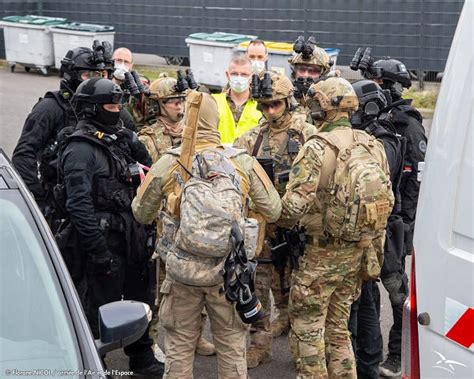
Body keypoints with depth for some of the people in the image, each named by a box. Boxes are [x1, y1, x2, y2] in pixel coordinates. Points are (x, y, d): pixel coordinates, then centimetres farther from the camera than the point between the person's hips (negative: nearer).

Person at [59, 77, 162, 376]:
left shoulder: (118, 141, 13)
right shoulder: (81, 148, -14)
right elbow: (79, 204, -20)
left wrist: (143, 233, 16)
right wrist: (99, 251, -23)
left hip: (131, 238, 9)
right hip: (104, 242, -9)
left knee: (141, 299, 18)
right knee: (103, 308, 0)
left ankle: (142, 357, 35)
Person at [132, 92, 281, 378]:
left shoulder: (167, 164, -6)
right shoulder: (243, 162, -7)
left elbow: (141, 214, 6)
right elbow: (273, 211, -1)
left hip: (183, 271, 0)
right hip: (229, 271, 0)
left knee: (179, 346, 16)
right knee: (232, 346, 15)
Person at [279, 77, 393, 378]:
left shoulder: (318, 148, -19)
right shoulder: (373, 146, 4)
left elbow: (295, 203, -24)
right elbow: (388, 200, 9)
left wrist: (281, 221, -2)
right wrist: (372, 246, 19)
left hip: (322, 254, -7)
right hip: (358, 252, 7)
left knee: (307, 327, 7)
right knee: (338, 326, 20)